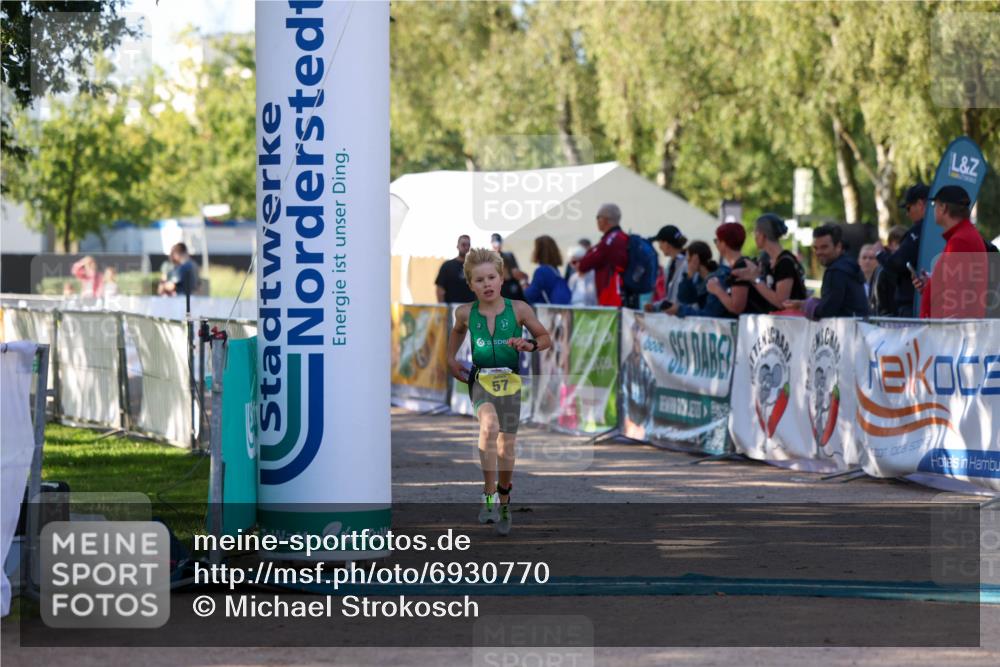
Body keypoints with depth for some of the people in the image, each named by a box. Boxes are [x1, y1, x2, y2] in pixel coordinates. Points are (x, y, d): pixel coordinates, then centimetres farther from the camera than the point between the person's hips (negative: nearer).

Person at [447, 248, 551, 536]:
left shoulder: (518, 309, -9)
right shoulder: (466, 313, -4)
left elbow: (546, 338, 2)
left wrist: (531, 345, -18)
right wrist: (451, 359, 15)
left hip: (510, 382, 1)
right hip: (480, 380, -1)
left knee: (506, 447, 6)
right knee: (489, 425, -31)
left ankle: (503, 500, 33)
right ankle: (489, 494, -26)